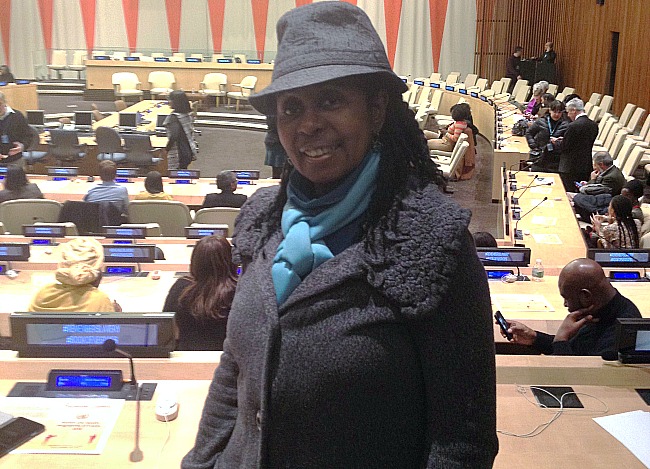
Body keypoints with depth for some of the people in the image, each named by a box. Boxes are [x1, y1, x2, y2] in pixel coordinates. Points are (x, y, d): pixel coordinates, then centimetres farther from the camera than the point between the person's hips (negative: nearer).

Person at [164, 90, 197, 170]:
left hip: (178, 154, -9)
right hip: (188, 151, 9)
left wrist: (167, 148, -12)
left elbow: (174, 136, -26)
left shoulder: (174, 117, -17)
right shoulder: (186, 115, 8)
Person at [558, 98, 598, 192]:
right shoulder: (594, 125, 5)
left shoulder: (573, 126, -18)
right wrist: (564, 139, 15)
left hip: (571, 168, -8)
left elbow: (564, 147, -15)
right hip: (587, 168, 8)